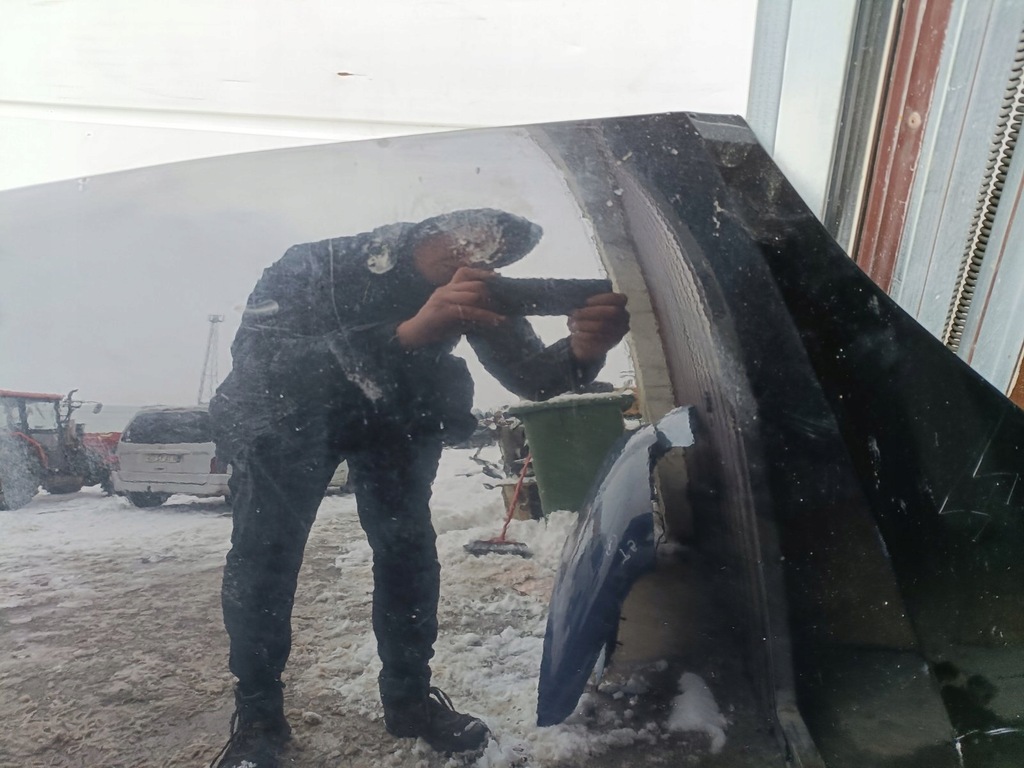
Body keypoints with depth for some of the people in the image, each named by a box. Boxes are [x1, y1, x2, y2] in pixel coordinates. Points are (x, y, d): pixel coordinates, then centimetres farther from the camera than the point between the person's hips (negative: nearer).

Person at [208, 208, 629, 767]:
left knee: (408, 547, -6)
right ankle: (257, 716, 5)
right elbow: (255, 357, -45)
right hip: (290, 416, -3)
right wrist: (408, 332, -61)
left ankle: (410, 697, 11)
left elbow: (531, 376, -23)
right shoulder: (321, 266, -32)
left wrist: (583, 350, -49)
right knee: (264, 553, -12)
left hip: (394, 413, 3)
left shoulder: (475, 288, -20)